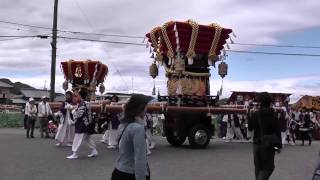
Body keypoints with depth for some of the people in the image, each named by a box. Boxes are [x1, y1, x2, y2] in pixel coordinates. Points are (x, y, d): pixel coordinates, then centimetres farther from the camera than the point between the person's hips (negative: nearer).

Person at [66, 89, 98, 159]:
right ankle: (94, 151, 23)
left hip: (82, 124, -10)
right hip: (86, 124, 10)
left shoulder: (82, 104, -20)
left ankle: (74, 154, 3)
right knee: (87, 138, 18)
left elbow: (78, 114, -21)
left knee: (78, 139, -3)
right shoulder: (86, 103, 10)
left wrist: (74, 111, -2)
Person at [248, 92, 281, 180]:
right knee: (268, 167, 5)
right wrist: (279, 145, 0)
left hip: (257, 144, 2)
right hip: (269, 145, -2)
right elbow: (277, 131, -6)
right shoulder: (273, 115, -8)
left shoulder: (255, 114, -6)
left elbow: (250, 128, 3)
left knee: (258, 167, 15)